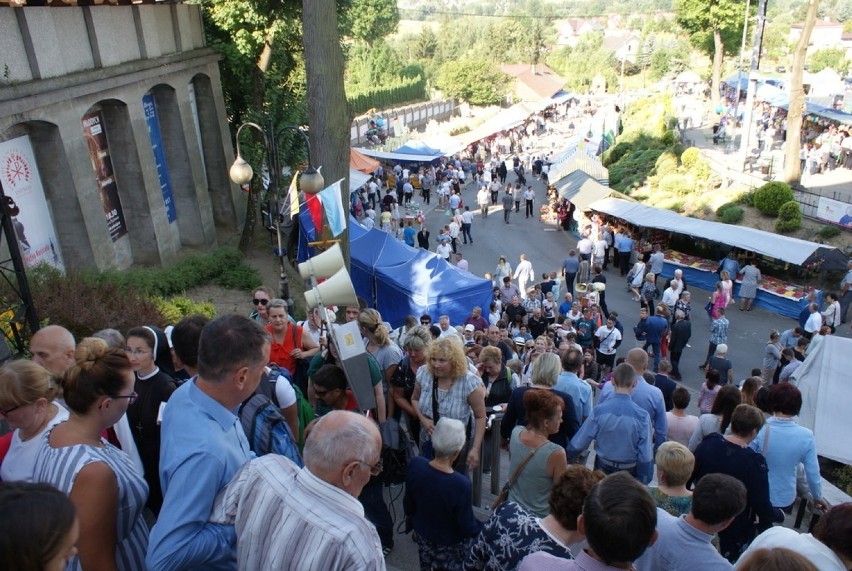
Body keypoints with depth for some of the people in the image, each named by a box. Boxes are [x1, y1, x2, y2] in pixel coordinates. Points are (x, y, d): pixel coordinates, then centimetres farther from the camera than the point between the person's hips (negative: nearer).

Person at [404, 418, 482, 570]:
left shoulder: (415, 465, -23)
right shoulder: (460, 484, -37)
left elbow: (408, 505, -5)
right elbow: (467, 527, -22)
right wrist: (486, 528, -1)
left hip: (422, 536, 5)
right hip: (451, 546, -4)